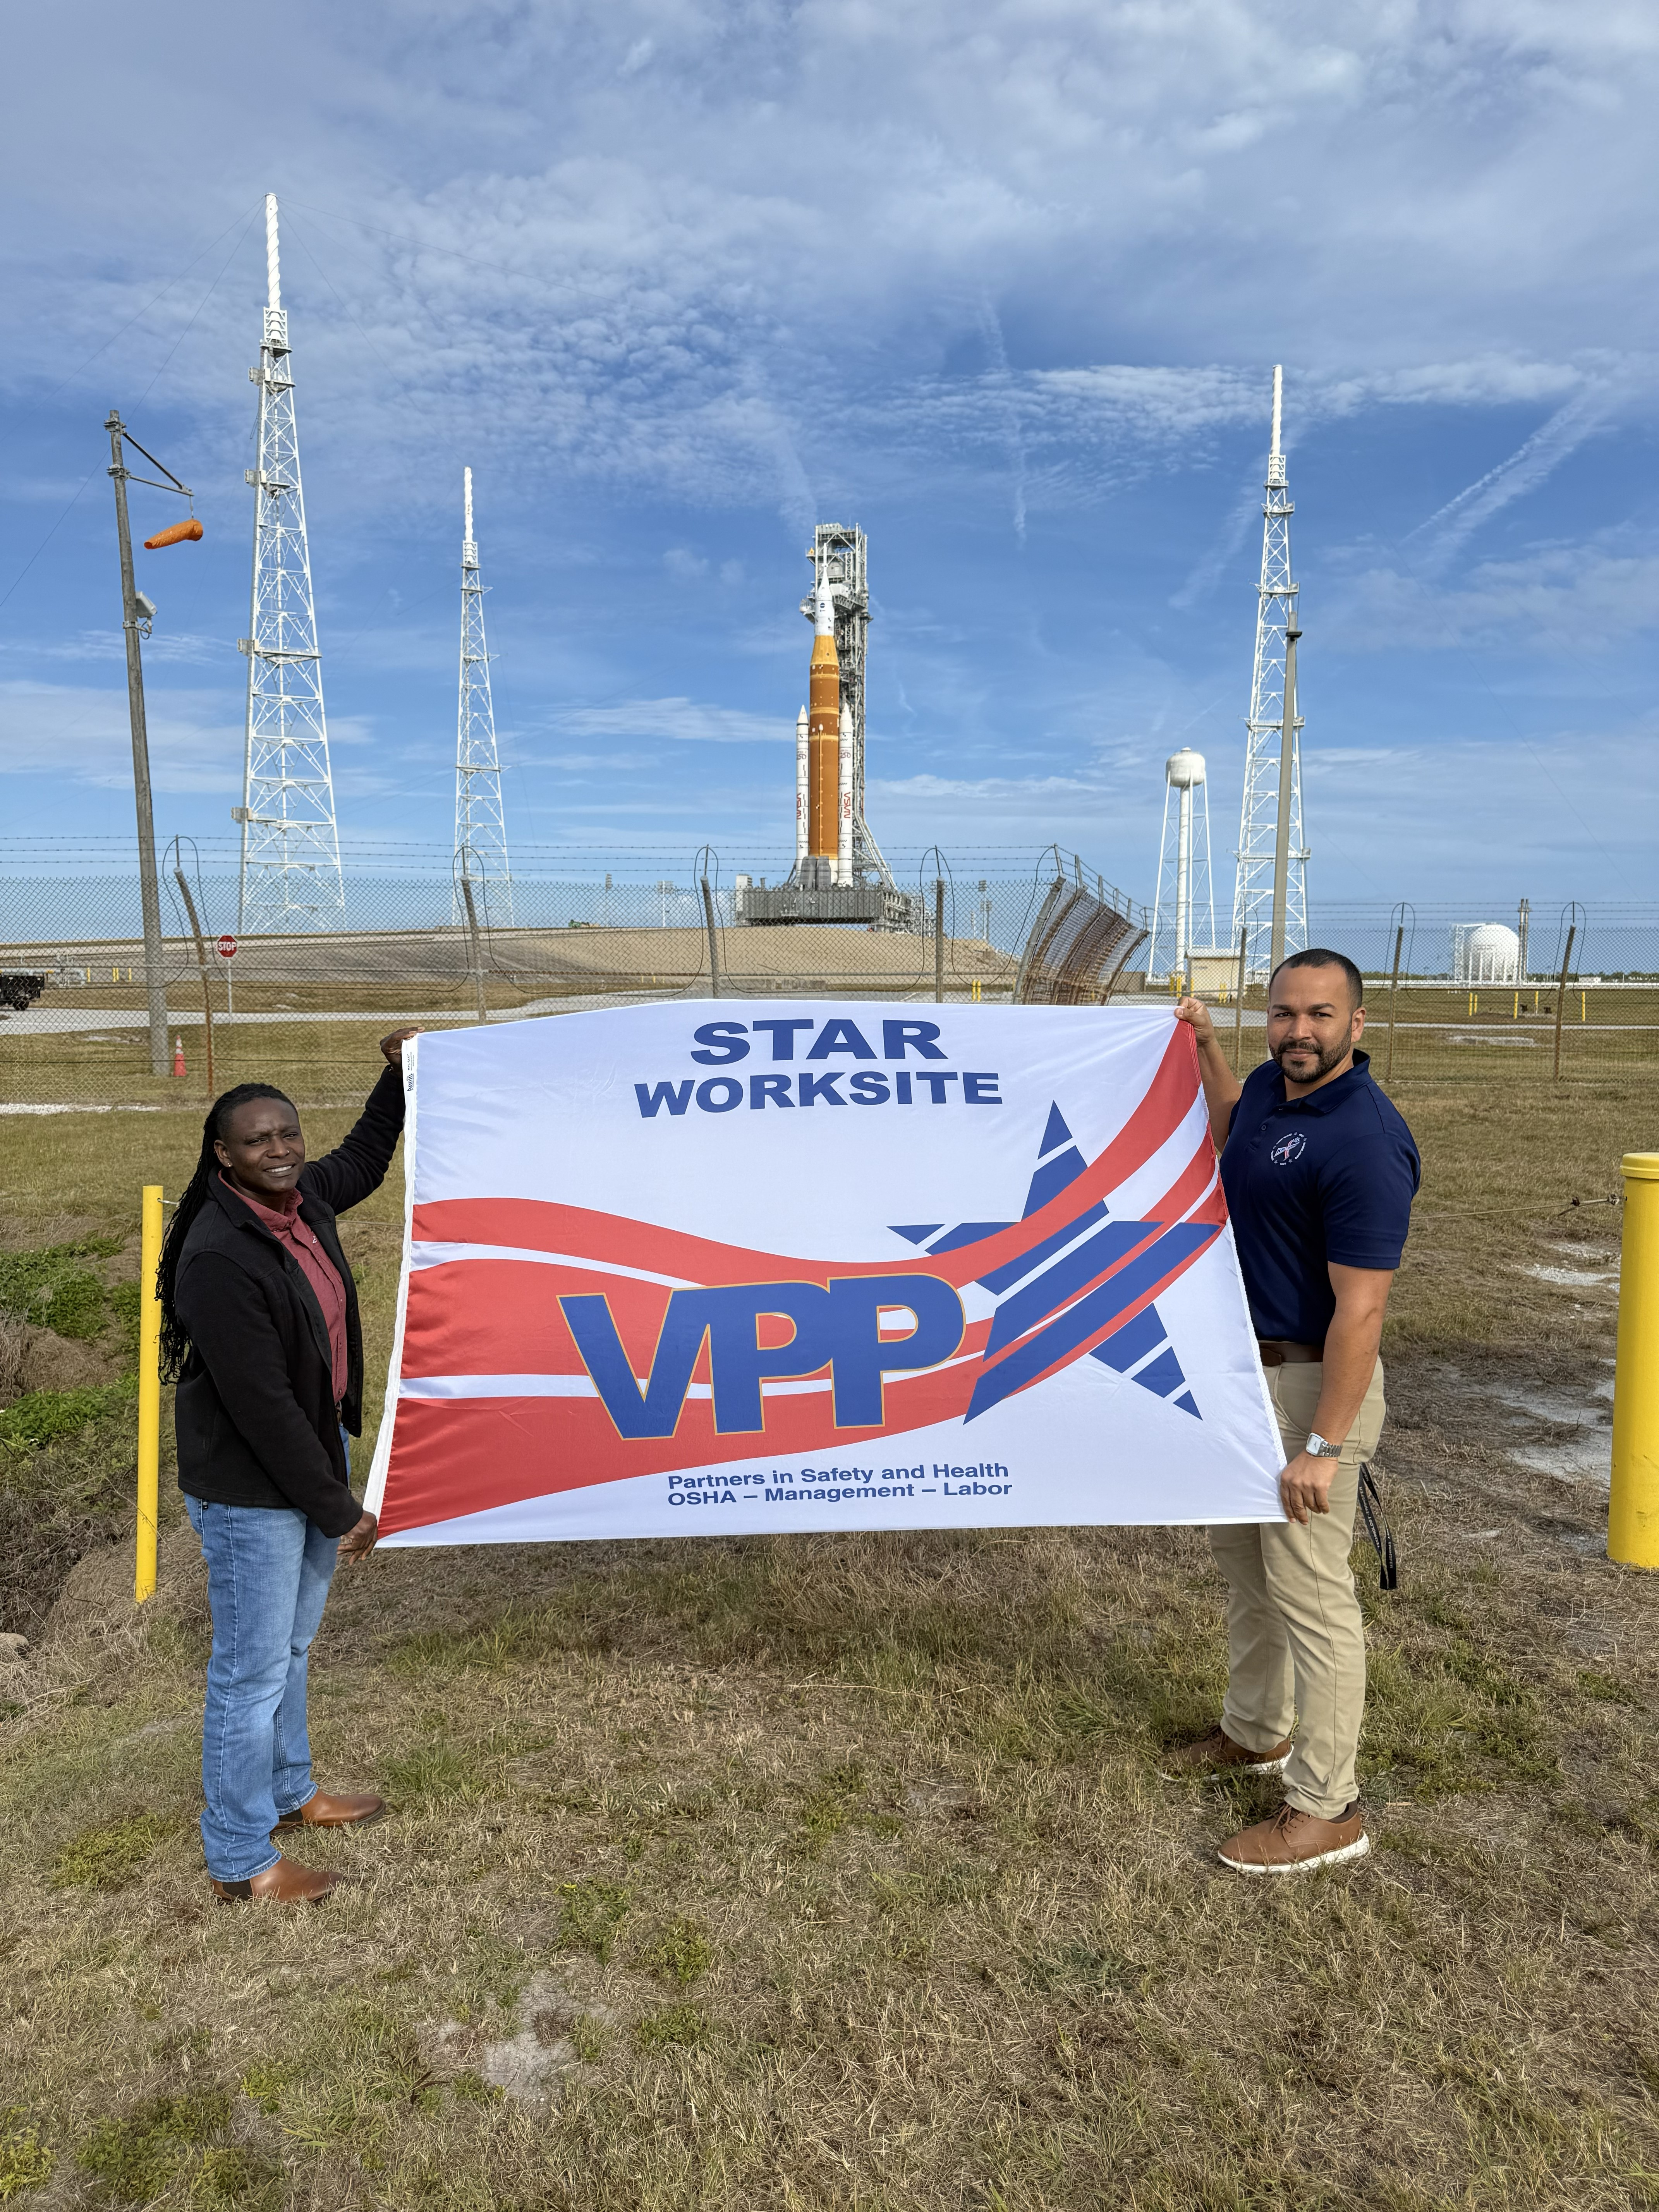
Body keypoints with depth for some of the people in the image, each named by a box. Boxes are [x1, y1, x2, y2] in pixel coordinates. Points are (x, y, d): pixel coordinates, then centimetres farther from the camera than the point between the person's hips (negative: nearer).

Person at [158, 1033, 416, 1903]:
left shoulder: (304, 1197, -4)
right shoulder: (220, 1259, -29)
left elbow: (363, 1162, 22)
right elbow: (262, 1407, -27)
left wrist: (398, 1079, 14)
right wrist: (339, 1512, -21)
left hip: (314, 1455, 9)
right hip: (252, 1493, -8)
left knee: (290, 1644, 25)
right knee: (252, 1671, 6)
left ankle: (289, 1792, 45)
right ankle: (239, 1859, 24)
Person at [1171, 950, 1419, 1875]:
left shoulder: (1364, 1140, -25)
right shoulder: (1269, 1087, 3)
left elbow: (1360, 1310, -25)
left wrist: (1325, 1446, -25)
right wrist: (1205, 1044, 23)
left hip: (1312, 1382, -10)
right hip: (1242, 1366, 10)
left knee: (1309, 1590, 0)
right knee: (1243, 1556, 22)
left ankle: (1328, 1809, 15)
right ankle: (1257, 1730, 42)